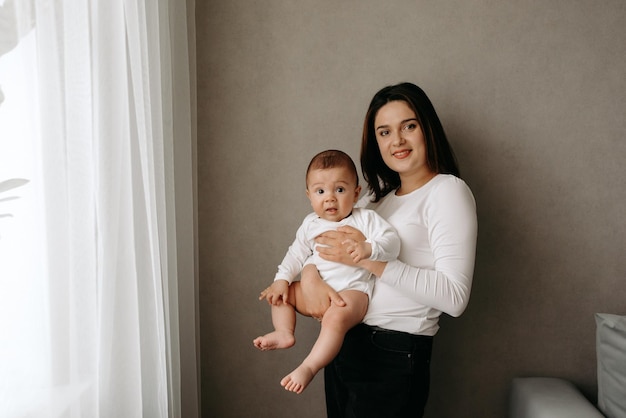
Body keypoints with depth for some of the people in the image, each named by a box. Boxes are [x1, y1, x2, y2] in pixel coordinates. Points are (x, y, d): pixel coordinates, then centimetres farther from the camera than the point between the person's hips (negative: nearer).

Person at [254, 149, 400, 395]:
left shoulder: (365, 219, -6)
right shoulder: (310, 224, 9)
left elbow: (391, 242, -16)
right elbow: (297, 254, 16)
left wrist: (368, 248, -36)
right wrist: (282, 279, 4)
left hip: (352, 290, -7)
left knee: (336, 317, -35)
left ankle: (308, 368, -28)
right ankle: (284, 333, 3)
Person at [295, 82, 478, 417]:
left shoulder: (448, 191, -12)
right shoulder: (379, 193, 10)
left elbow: (455, 297, -22)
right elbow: (314, 237, 10)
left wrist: (370, 259, -24)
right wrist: (309, 277, -11)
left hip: (394, 355, -7)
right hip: (342, 342, 7)